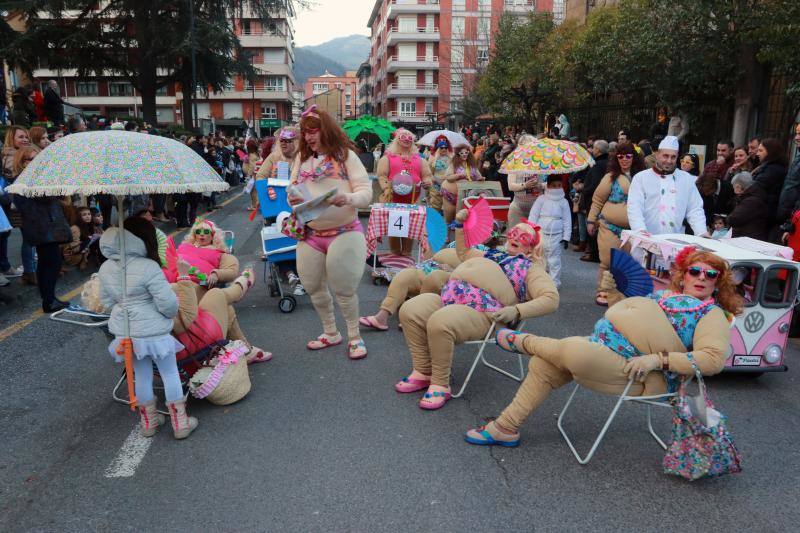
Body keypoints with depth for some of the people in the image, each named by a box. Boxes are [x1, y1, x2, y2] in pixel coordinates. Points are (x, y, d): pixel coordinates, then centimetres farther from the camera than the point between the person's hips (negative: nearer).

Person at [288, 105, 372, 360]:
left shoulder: (346, 156, -4)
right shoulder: (302, 158, 9)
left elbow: (366, 193, -9)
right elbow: (293, 191, 11)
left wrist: (348, 198, -30)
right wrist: (293, 200, -12)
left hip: (344, 232, -5)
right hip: (310, 234, 5)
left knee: (344, 289, 1)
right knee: (313, 287, 12)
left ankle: (355, 337, 21)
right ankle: (330, 333, 33)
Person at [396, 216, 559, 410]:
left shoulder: (531, 268, 11)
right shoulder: (493, 253, 31)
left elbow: (551, 298, -4)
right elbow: (463, 252, 47)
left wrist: (516, 311, -17)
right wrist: (460, 225, 35)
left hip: (479, 311, -7)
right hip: (447, 298, 7)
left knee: (439, 323, -34)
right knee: (409, 311, -15)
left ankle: (440, 385, -14)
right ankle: (422, 372, -2)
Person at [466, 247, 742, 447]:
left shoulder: (712, 314, 1)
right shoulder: (663, 294, 22)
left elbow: (714, 358, -16)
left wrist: (658, 359, -23)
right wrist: (613, 292, 12)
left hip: (638, 374, -8)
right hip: (602, 349, 8)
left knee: (573, 350, -31)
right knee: (543, 364, -5)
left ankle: (522, 341, 3)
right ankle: (505, 428, 6)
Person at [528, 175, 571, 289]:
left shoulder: (564, 202, 4)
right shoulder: (541, 199, 2)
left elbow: (567, 220, 5)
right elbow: (533, 216, 1)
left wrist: (566, 237, 1)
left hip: (556, 236, 0)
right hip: (540, 234, 1)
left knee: (554, 260, 0)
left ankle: (555, 283, 7)